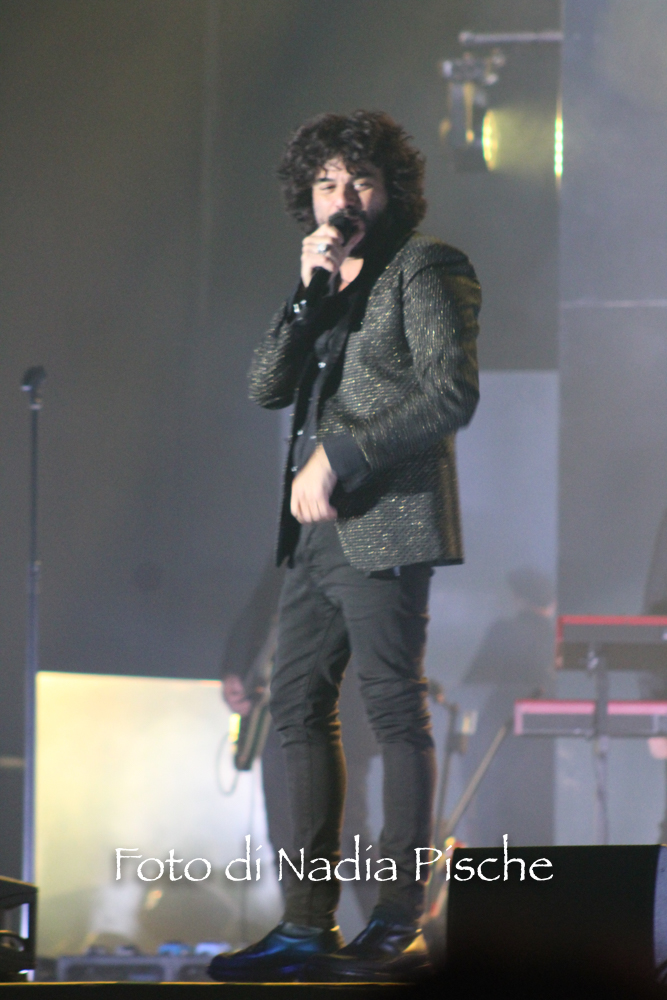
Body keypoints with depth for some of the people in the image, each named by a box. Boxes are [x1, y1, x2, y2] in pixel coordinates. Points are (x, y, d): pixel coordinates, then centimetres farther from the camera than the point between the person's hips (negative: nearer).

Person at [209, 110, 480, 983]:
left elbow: (452, 395, -12)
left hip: (384, 524, -8)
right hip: (319, 531, 8)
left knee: (395, 713, -7)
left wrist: (340, 458, -15)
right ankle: (307, 927, 7)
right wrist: (309, 295, -3)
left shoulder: (423, 270, -2)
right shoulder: (327, 287, 20)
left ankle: (398, 927, -6)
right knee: (299, 710, 5)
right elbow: (267, 386, 10)